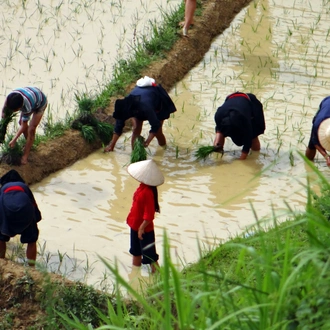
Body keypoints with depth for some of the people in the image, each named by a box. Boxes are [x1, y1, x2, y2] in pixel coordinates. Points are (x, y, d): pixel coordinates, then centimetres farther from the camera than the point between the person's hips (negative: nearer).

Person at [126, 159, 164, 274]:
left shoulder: (148, 192, -31)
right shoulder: (142, 187, -3)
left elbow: (149, 215, -30)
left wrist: (142, 227, -24)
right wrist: (131, 218, 19)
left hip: (144, 229, -10)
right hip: (135, 225, 10)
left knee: (150, 255, 2)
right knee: (136, 251, 26)